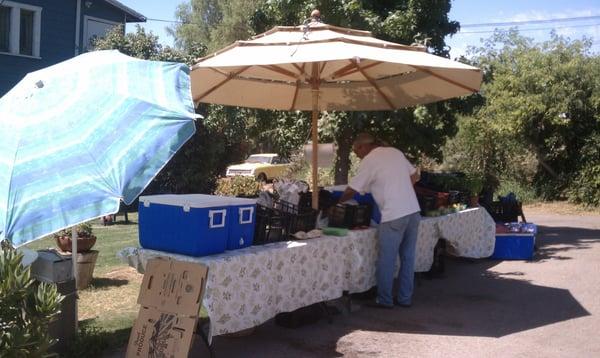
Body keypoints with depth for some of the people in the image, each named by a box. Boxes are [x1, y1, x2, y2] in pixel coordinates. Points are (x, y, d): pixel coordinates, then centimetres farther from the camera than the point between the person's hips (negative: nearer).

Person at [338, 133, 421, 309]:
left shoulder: (369, 161, -6)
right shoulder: (396, 152, 14)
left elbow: (351, 190, -2)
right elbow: (415, 176, 20)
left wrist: (338, 202, 15)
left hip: (394, 216, -7)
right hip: (413, 211, 7)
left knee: (386, 260, 4)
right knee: (407, 257, 14)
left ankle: (384, 300, 13)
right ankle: (405, 298, 21)